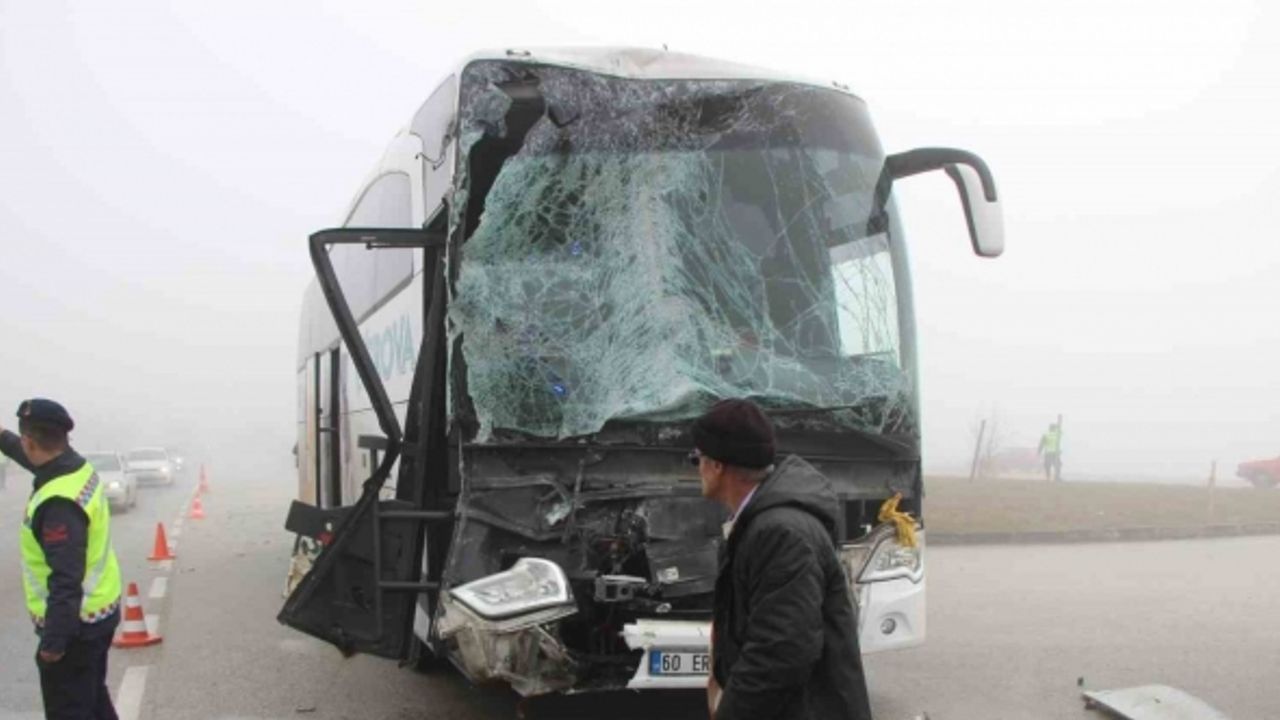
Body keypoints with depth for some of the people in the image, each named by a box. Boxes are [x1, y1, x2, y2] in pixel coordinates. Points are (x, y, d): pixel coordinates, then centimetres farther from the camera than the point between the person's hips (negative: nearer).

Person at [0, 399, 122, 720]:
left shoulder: (58, 502, -29)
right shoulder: (80, 469, 0)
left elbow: (66, 581, -30)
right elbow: (36, 460, 26)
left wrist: (53, 641, -26)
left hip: (74, 623, -10)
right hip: (98, 611, 10)